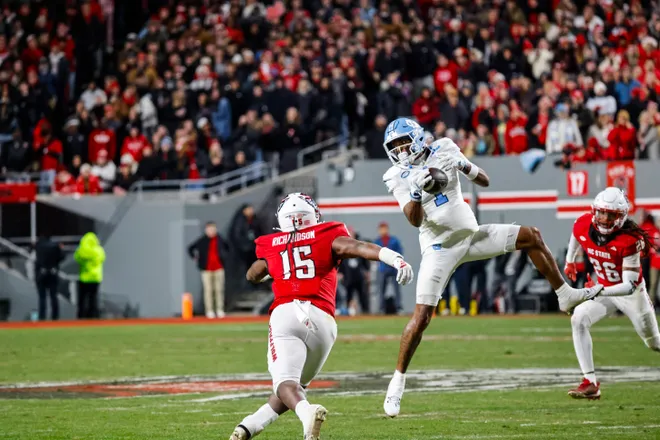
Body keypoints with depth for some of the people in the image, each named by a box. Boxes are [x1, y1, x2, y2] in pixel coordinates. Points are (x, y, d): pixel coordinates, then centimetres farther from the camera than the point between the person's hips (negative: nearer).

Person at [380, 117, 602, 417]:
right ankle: (398, 381, -4)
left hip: (470, 235, 4)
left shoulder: (443, 150, 0)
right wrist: (416, 191, -36)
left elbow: (485, 182, 7)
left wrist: (464, 166, -12)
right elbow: (415, 220, -20)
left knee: (531, 237, 3)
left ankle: (566, 296, 15)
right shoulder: (398, 177, -8)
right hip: (440, 248, -4)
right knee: (421, 317, -13)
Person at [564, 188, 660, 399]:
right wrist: (569, 260, 20)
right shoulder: (583, 226, -19)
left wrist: (600, 292, -49)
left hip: (632, 294, -4)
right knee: (579, 319, -22)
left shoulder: (630, 240, -34)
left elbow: (629, 286, -35)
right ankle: (590, 382, -22)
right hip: (604, 290, 4)